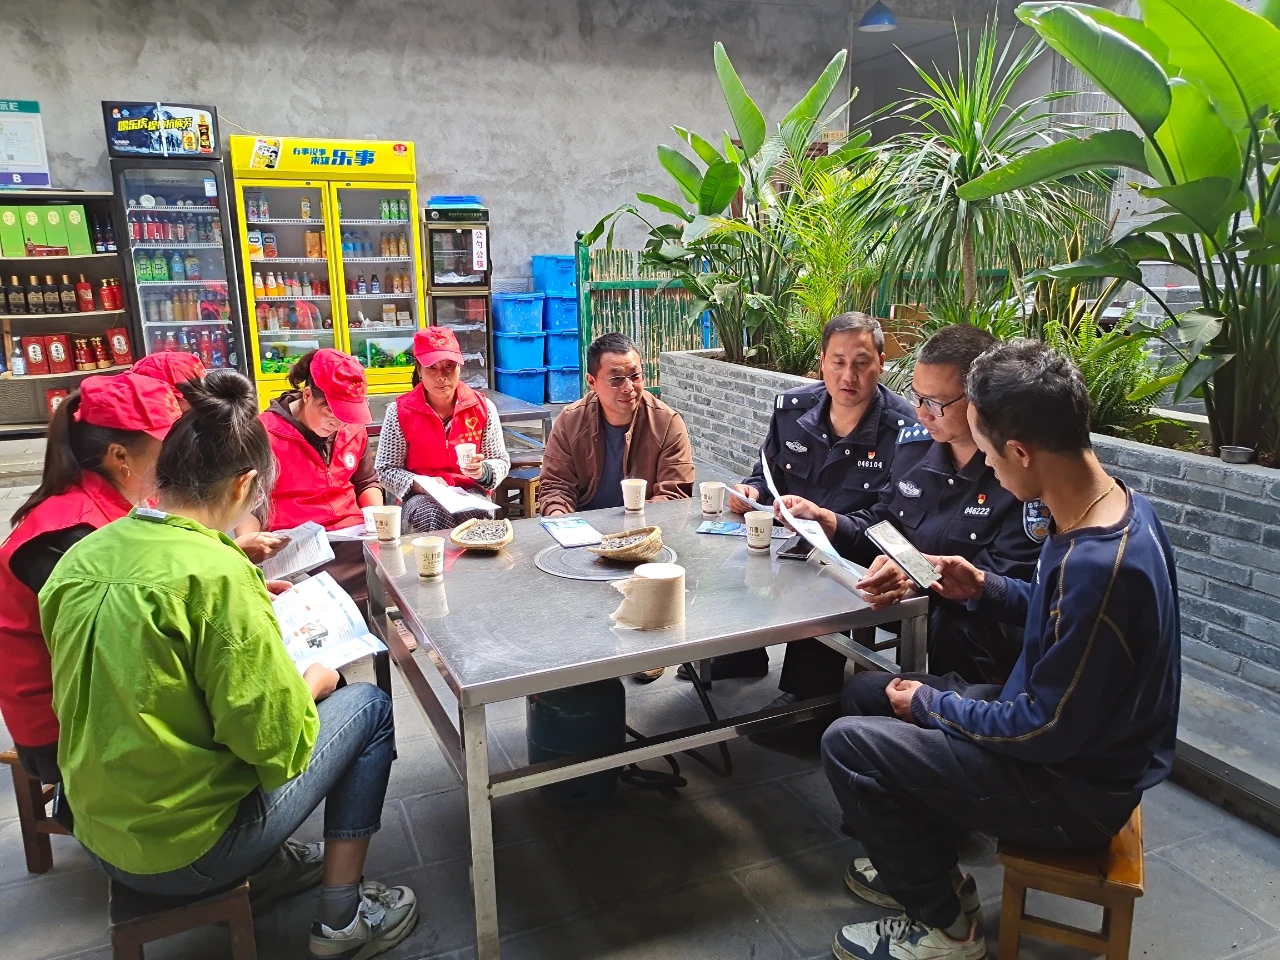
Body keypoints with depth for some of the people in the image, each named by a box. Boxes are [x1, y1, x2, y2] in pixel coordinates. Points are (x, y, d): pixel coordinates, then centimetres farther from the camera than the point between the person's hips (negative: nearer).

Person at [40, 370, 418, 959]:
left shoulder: (82, 556, -4)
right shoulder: (216, 574, -26)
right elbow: (280, 746, -23)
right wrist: (315, 681, -4)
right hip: (185, 852, -7)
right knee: (367, 705, 8)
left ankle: (272, 866, 31)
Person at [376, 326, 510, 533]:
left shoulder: (483, 407, 1)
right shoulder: (400, 411, -2)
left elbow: (501, 461, 7)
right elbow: (386, 469, 1)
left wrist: (482, 471, -16)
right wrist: (421, 484, -17)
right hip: (422, 497, -1)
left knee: (476, 517, -34)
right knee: (434, 518, -36)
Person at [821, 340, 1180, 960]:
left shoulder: (1098, 565, -34)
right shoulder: (1114, 505, -4)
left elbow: (1047, 732, -26)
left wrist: (930, 704, -13)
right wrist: (986, 589, 0)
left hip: (1074, 790, -9)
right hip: (1074, 734, 9)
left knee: (848, 744, -13)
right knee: (866, 694, 11)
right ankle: (924, 865, 24)